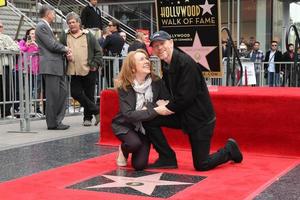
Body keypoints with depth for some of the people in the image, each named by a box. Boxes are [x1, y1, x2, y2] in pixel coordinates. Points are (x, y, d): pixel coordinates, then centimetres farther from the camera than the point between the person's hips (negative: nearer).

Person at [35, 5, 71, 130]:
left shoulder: (46, 26, 20)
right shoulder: (42, 26, -10)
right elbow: (52, 45, -16)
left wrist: (65, 51, 4)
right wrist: (65, 49, 0)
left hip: (57, 66, 10)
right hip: (50, 66, -10)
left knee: (63, 92, 11)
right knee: (53, 95, -5)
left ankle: (57, 120, 16)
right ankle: (52, 123, 2)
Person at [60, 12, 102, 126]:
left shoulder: (88, 35, 5)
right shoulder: (64, 36, 9)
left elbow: (98, 51, 4)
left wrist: (95, 64, -6)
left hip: (89, 70, -2)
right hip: (74, 71, 2)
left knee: (89, 94, 4)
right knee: (75, 93, -7)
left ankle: (88, 117, 18)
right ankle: (96, 110, 5)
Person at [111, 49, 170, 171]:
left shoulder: (156, 82, -13)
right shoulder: (124, 87, -20)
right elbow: (128, 114, -28)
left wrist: (150, 106, -26)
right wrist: (155, 110, -36)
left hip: (145, 127, 2)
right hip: (125, 125, -2)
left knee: (139, 165, -12)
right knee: (134, 143, -34)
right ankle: (123, 150, 3)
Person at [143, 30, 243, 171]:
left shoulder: (186, 63, -21)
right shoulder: (166, 65, 6)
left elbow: (186, 96, -24)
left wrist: (169, 108, -13)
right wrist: (165, 104, -4)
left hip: (200, 117, -8)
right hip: (181, 114, 8)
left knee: (201, 165, -3)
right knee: (149, 120, -11)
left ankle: (230, 149, 25)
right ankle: (167, 158, 4)